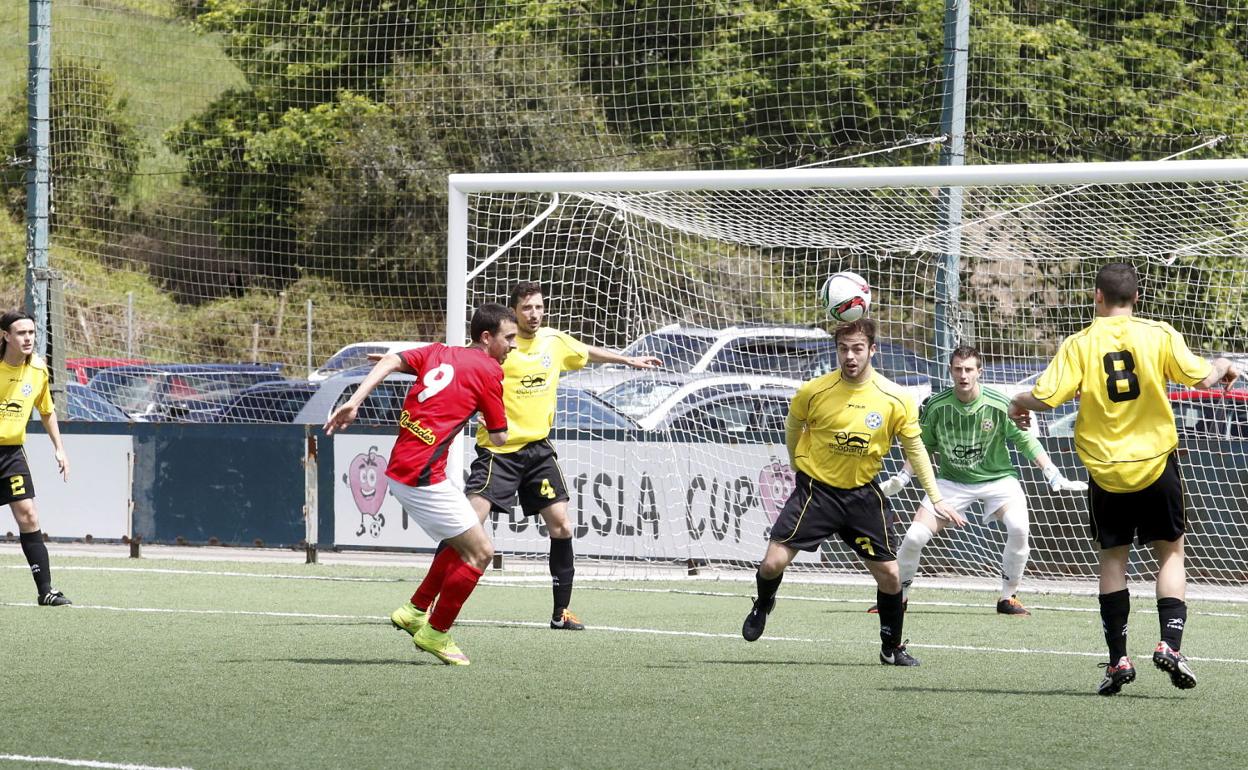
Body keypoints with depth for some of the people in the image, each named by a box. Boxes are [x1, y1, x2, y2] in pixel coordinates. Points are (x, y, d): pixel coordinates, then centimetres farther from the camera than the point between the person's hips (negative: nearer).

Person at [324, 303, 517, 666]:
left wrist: (354, 401, -7)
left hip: (399, 469, 9)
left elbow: (390, 361, 0)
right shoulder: (489, 371, -4)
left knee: (463, 545, 22)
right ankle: (436, 634, 6)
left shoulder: (437, 353, 15)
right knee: (480, 553, -1)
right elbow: (500, 438, 1)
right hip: (422, 474, -9)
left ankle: (415, 610, 26)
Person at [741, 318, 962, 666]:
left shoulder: (895, 399, -10)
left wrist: (936, 499, 1)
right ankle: (763, 605, 24)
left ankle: (892, 647, 25)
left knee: (889, 575, 2)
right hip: (816, 489, -1)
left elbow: (915, 450, 2)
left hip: (862, 493, 1)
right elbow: (793, 427, 9)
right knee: (774, 562, -12)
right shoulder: (814, 392, -13)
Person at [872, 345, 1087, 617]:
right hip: (952, 481, 1)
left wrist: (1055, 478, -7)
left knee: (1018, 526, -29)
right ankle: (898, 596, 14)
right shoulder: (936, 406, -10)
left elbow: (1026, 442, -3)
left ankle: (1008, 598, -10)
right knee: (915, 536, -12)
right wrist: (901, 478, -2)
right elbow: (922, 447, 6)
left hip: (997, 478, -1)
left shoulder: (999, 406, -15)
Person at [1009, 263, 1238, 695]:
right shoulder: (1158, 335, -6)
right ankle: (1170, 643, -7)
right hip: (1156, 464, 0)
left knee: (1113, 558, 12)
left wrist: (1019, 404, 10)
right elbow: (1201, 378, -5)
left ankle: (1118, 659, 6)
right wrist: (1222, 367, 18)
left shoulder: (1080, 345, -7)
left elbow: (1045, 397, -12)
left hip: (1106, 469, 0)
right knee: (1170, 553, 11)